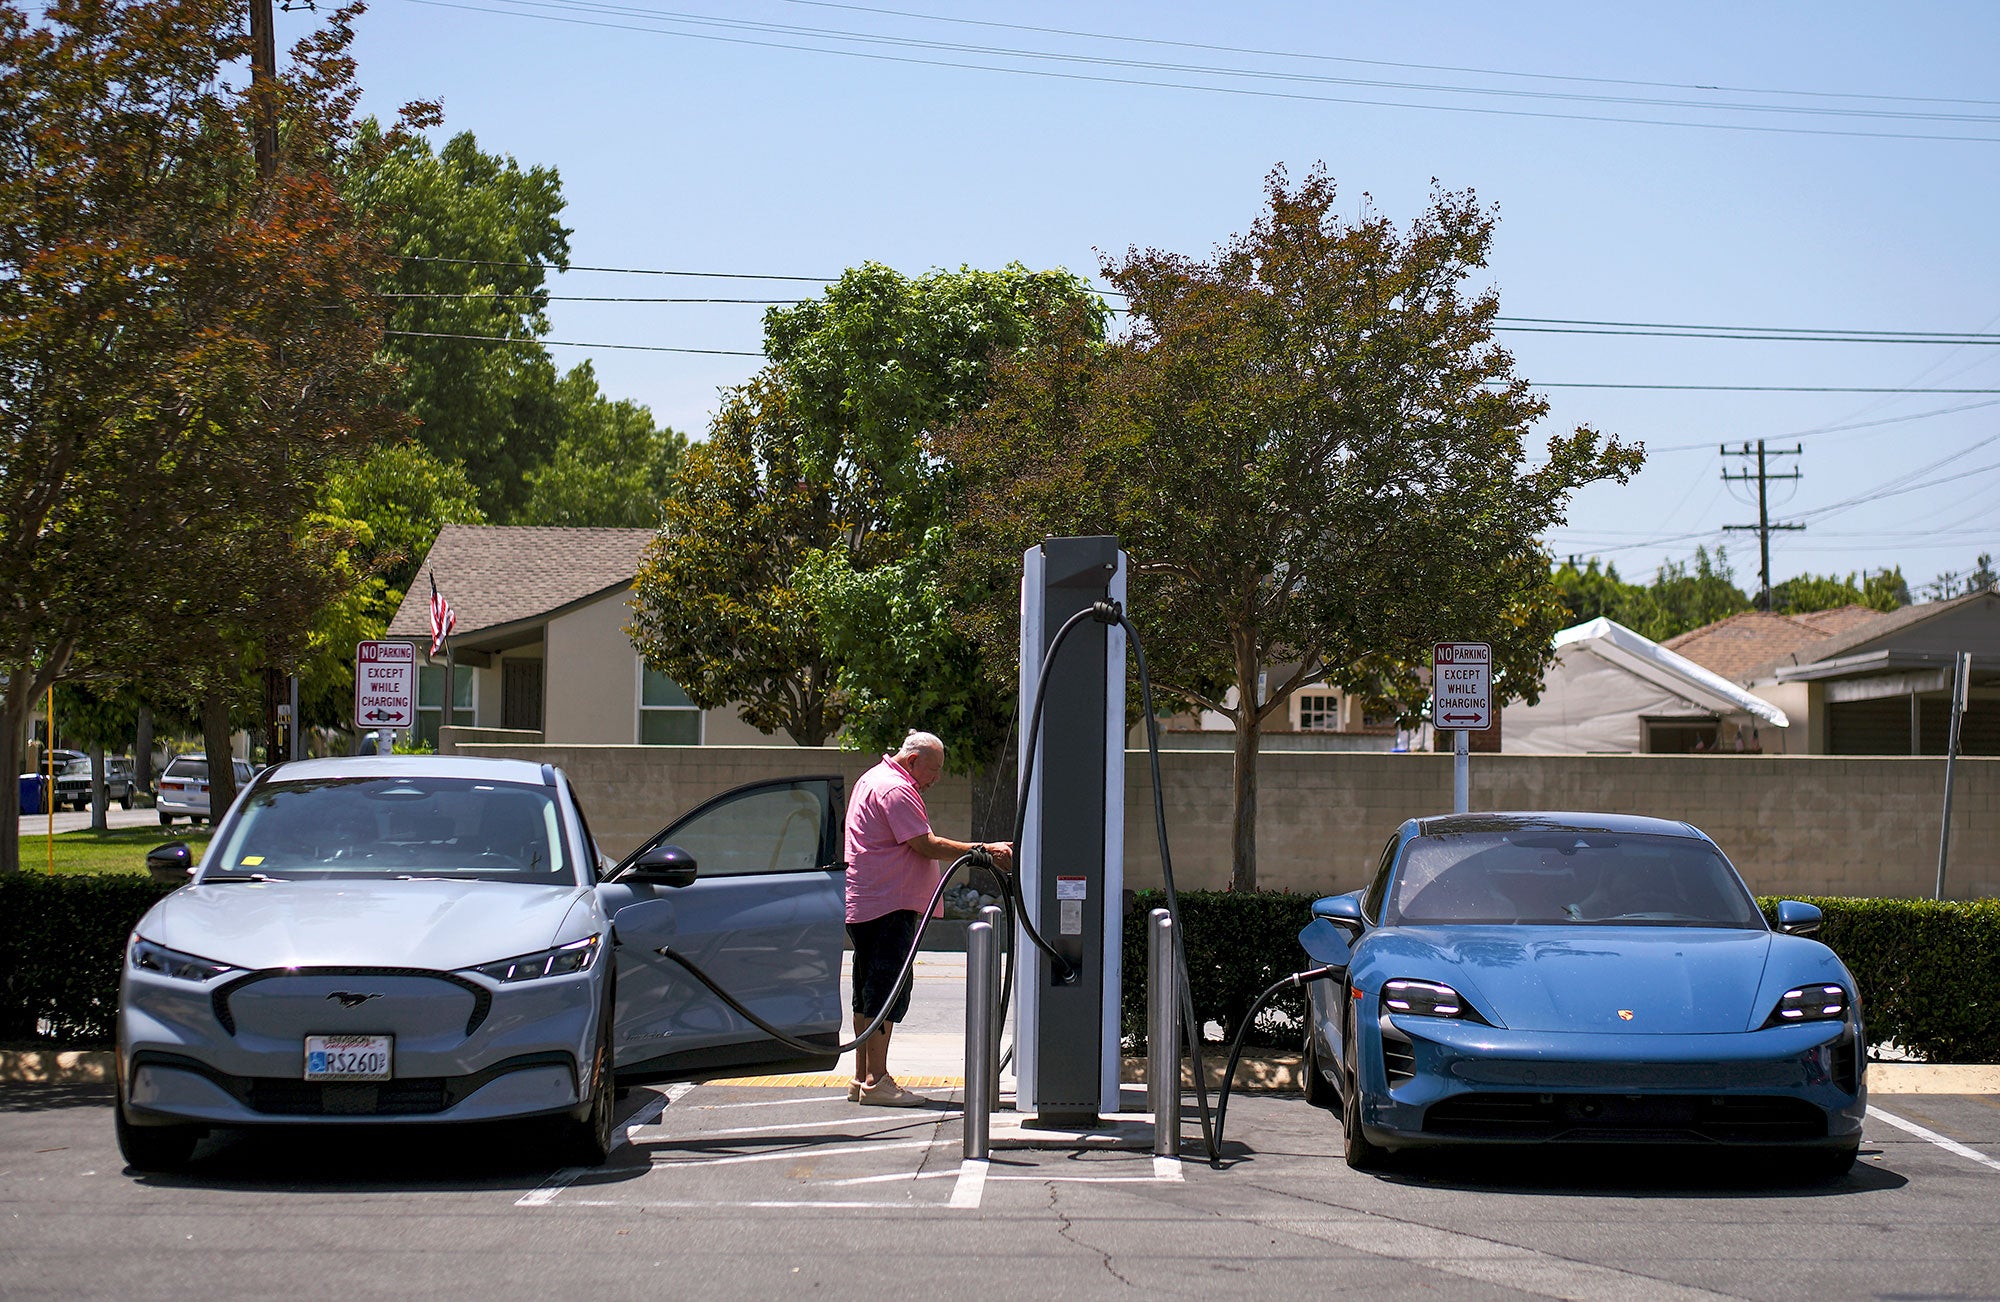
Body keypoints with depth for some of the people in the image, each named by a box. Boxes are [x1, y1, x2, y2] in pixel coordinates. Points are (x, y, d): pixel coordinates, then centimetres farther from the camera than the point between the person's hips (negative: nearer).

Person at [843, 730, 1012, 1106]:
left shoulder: (875, 779, 21)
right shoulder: (895, 789, -14)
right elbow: (926, 845, -19)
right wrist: (982, 850, -17)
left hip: (863, 905, 11)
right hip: (888, 906, -11)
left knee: (870, 991, 13)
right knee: (888, 990, -11)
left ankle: (863, 1079, 17)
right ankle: (875, 1082, -12)